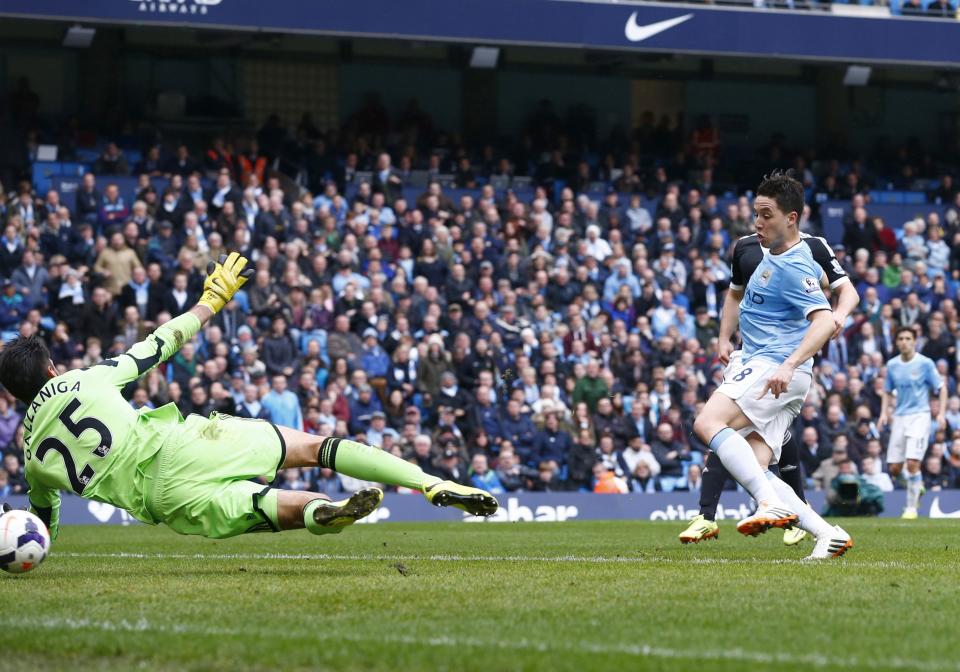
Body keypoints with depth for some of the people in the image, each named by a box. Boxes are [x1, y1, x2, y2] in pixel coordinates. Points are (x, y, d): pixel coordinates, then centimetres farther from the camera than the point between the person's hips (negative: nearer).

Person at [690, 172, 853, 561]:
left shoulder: (792, 268, -13)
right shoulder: (774, 253, 19)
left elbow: (826, 321, -25)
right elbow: (820, 277, 40)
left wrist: (789, 365, -38)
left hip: (773, 367, -10)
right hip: (763, 365, 10)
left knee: (708, 423, -27)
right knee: (754, 471, -1)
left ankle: (772, 504, -37)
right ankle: (828, 534, -6)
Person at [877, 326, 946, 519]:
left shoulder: (925, 363, -5)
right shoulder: (892, 365, 8)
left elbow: (941, 388, 0)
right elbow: (887, 392, 19)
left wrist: (941, 413, -12)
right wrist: (884, 413, 4)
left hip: (919, 415, -5)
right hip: (899, 417, 5)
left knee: (912, 463, -18)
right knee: (894, 468, 1)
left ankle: (911, 507, -7)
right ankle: (916, 486, 32)